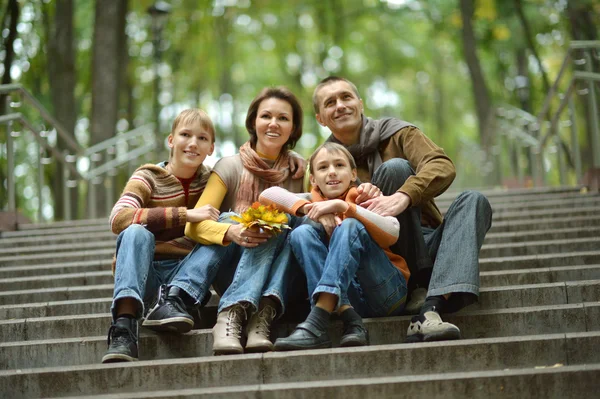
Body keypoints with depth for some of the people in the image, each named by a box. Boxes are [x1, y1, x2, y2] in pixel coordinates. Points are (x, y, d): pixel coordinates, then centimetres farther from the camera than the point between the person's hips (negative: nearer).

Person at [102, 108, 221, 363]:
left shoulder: (210, 180, 8)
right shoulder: (149, 177, -3)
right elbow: (119, 218, -21)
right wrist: (185, 214, -28)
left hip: (185, 273, 2)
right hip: (144, 271, -2)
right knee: (136, 233, -31)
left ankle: (174, 300, -35)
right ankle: (123, 325, -48)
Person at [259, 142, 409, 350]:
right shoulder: (315, 201, 14)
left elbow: (392, 233, -16)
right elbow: (267, 194, 1)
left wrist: (343, 206, -22)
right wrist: (307, 208, -12)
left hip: (388, 292, -3)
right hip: (351, 294, 3)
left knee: (350, 227, -24)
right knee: (301, 233, -14)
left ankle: (317, 322, -45)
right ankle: (350, 321, -34)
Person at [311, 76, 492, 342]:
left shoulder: (396, 132, 7)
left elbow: (443, 166, -11)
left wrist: (403, 197, -30)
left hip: (428, 247, 2)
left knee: (473, 201, -24)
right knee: (395, 167, -19)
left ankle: (428, 310, -43)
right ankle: (420, 289, -27)